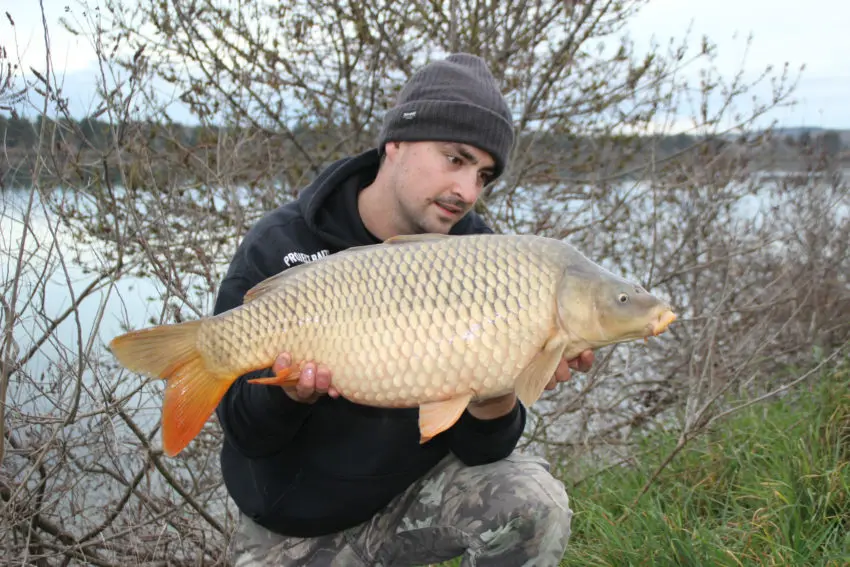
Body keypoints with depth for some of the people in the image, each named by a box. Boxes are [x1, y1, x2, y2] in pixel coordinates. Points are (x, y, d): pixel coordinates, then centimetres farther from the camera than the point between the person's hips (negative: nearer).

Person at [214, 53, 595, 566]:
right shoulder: (279, 248, -16)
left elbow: (478, 449, -13)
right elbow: (246, 434, -12)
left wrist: (496, 394, -35)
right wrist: (287, 393, -34)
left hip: (419, 487, 1)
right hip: (299, 525, 0)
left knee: (533, 504, -23)